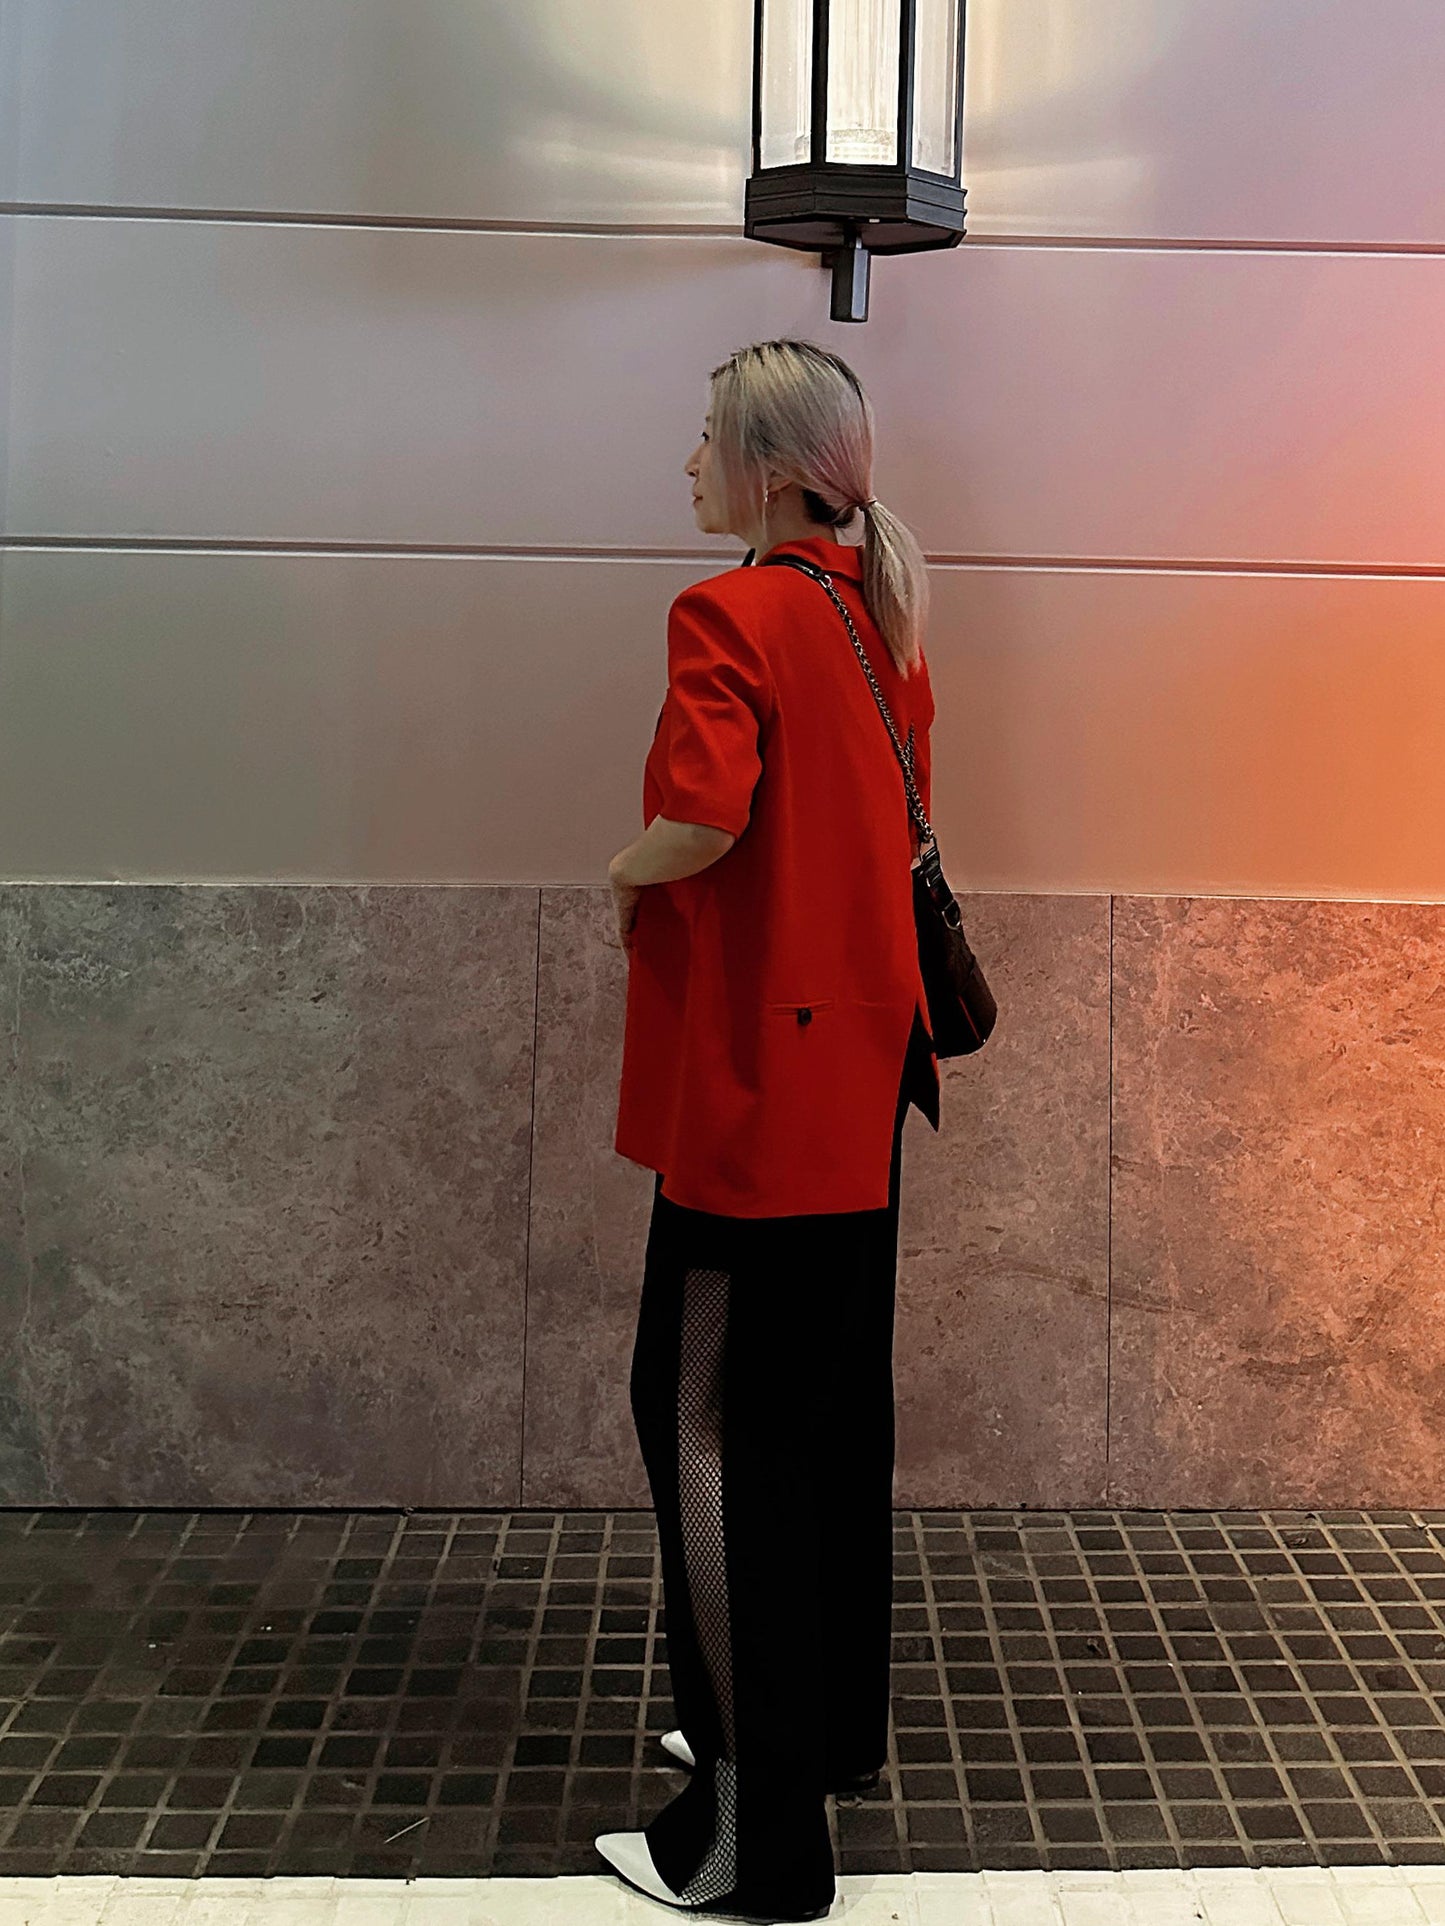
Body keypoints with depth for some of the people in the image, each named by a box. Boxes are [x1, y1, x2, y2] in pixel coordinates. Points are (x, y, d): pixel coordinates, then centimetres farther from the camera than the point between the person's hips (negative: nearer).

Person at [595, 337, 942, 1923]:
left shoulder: (731, 615, -15)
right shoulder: (882, 618, 11)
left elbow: (700, 821, -29)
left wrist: (624, 873, -9)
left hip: (753, 1073, -9)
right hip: (861, 1063, 9)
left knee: (711, 1429, -1)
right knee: (829, 1405, 19)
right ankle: (832, 1726, 36)